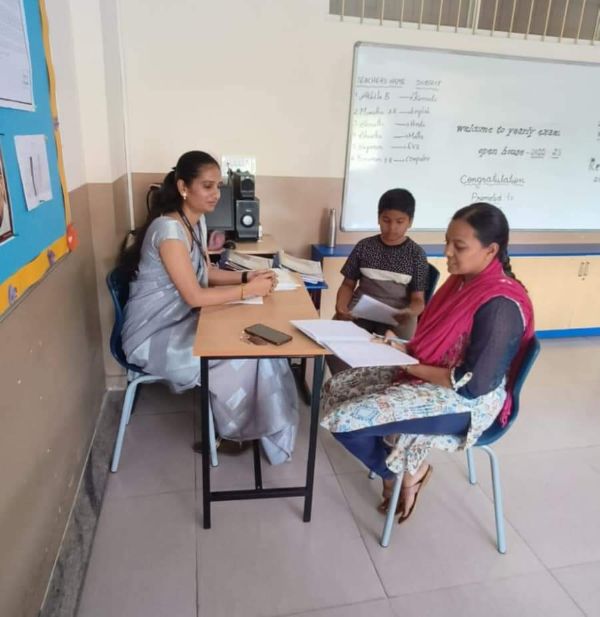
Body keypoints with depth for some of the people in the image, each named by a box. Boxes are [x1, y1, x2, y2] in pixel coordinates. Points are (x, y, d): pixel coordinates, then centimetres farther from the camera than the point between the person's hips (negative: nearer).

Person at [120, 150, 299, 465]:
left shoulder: (197, 220, 2)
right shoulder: (169, 228, -26)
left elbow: (206, 272, 10)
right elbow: (194, 296, -27)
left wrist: (245, 276, -6)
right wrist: (248, 290, -22)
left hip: (181, 320, 8)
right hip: (154, 334, -8)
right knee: (237, 356, -15)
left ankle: (256, 424, 11)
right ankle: (234, 428, 11)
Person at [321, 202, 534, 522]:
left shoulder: (500, 305, -26)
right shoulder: (463, 279, 1)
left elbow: (473, 384, -25)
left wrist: (411, 365, -17)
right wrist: (403, 349, -5)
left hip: (466, 402, -9)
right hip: (428, 374, 9)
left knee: (345, 420, -20)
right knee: (337, 389, 4)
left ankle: (407, 473, 9)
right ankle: (401, 468, 15)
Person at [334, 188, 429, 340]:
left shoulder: (416, 254, 2)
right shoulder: (364, 246, 7)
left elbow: (418, 299, 0)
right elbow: (348, 284, 11)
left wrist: (409, 312, -24)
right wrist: (341, 305, -10)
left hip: (397, 314, -1)